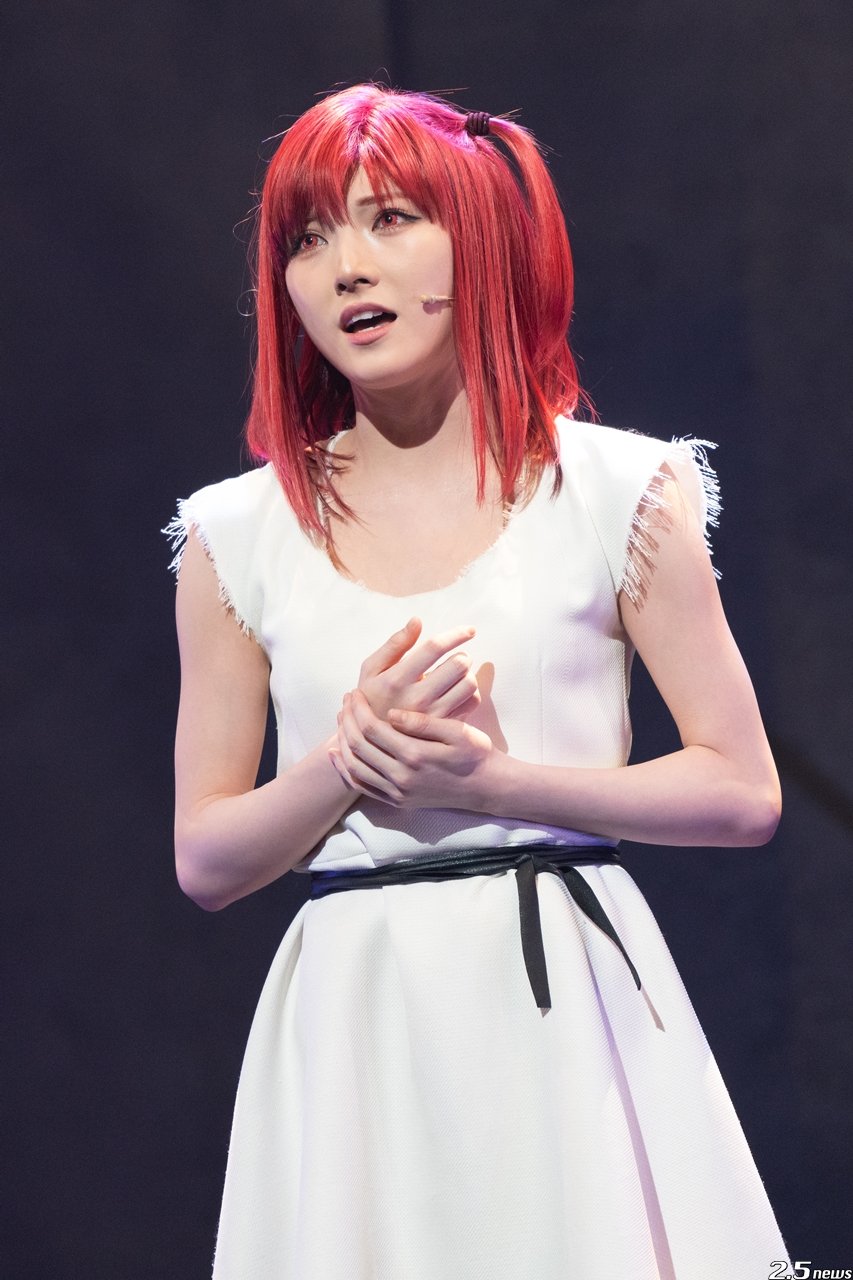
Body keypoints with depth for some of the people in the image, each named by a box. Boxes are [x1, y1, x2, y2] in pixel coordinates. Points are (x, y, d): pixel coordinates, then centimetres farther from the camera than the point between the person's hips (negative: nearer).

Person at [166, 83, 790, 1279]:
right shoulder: (239, 536, 6)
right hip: (352, 1029, 1)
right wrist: (350, 759, -12)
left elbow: (742, 793, -1)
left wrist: (491, 779, -12)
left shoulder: (618, 493, 1)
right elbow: (205, 861, 6)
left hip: (565, 1005, -1)